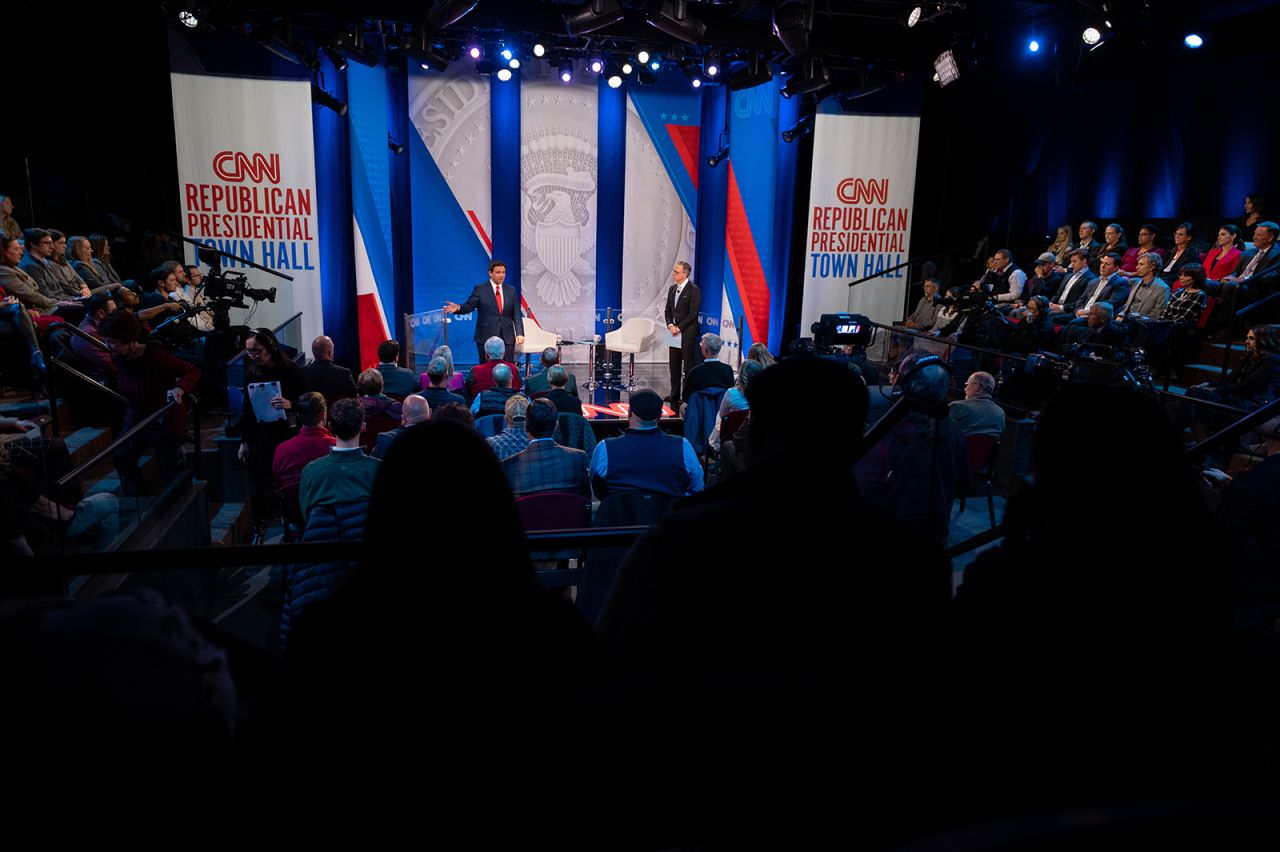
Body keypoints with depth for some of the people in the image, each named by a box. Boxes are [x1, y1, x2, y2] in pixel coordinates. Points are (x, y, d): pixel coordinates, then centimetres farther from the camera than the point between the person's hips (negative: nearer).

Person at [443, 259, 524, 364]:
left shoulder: (511, 291, 10)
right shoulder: (480, 289, 2)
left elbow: (516, 314, 7)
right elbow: (469, 306, -5)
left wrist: (519, 333, -5)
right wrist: (458, 308, -27)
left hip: (507, 338, 2)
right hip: (486, 337, -2)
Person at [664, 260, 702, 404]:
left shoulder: (693, 290, -10)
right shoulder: (672, 289, 13)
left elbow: (693, 313, -14)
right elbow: (668, 310, 14)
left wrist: (679, 328, -13)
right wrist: (670, 325, -3)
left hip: (687, 333, -7)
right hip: (674, 332, 7)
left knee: (688, 365, -3)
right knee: (674, 365, 10)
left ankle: (688, 396, 2)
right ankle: (674, 395, 18)